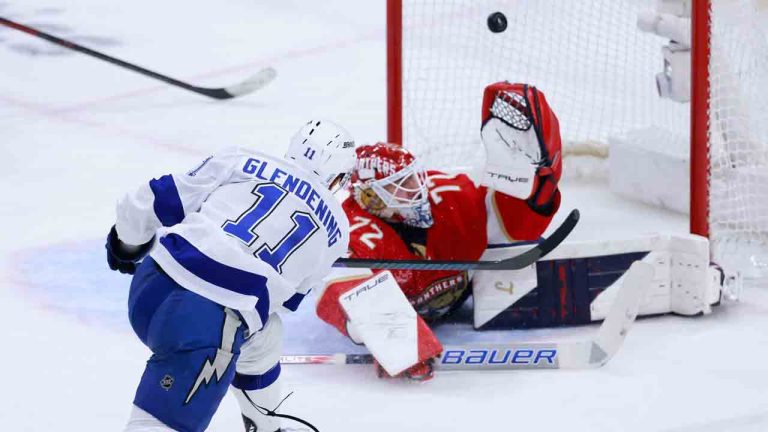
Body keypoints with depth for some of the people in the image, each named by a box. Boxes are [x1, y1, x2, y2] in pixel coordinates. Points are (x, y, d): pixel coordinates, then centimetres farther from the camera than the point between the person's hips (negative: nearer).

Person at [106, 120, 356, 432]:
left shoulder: (240, 162, 14)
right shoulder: (335, 228, 14)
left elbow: (164, 200, 13)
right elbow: (290, 296, 24)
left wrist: (127, 242, 29)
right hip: (210, 326, -5)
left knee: (262, 334, 32)